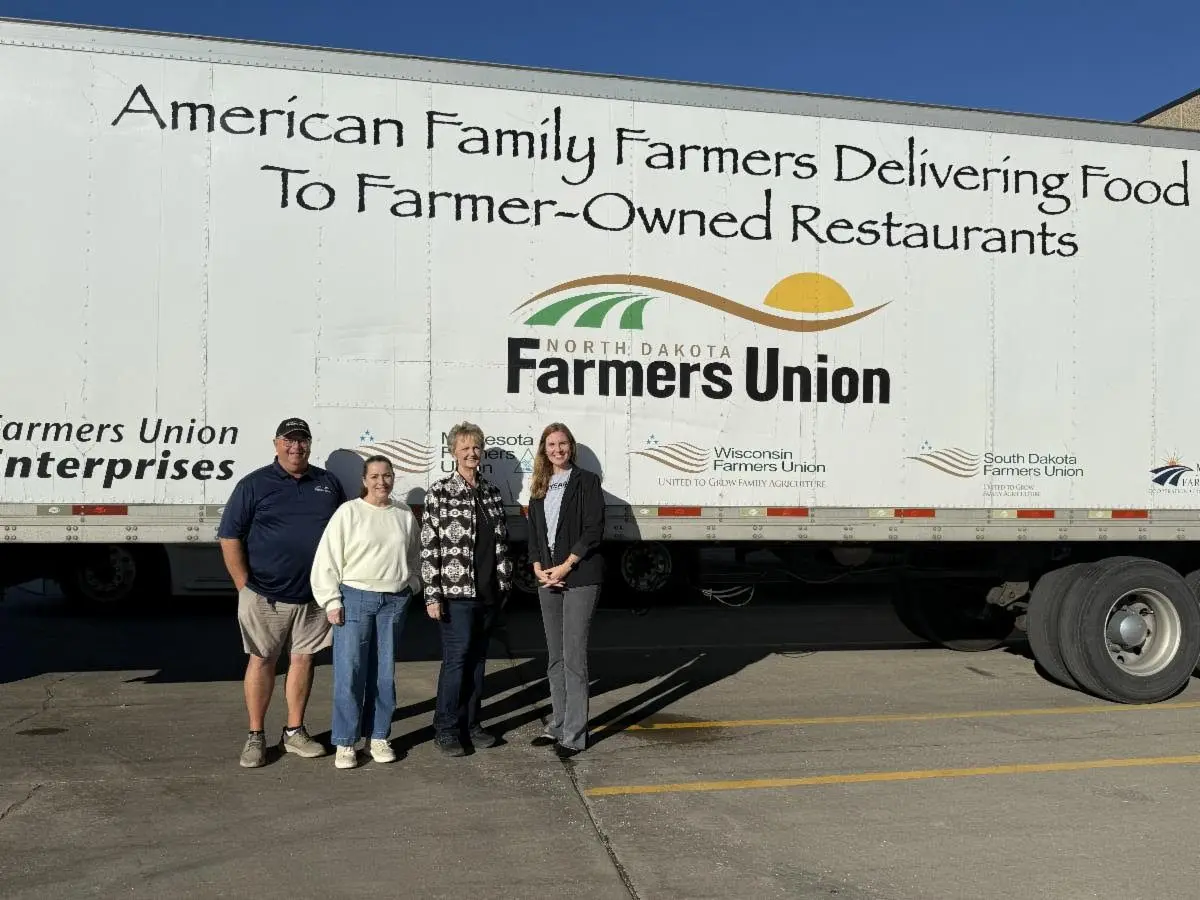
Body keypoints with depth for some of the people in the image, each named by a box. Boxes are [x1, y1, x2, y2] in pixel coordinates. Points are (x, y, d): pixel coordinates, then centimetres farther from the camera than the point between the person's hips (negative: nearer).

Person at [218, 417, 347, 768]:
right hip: (266, 595, -3)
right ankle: (255, 736, 16)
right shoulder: (254, 485, -2)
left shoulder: (328, 483, 8)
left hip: (314, 595, 3)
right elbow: (229, 538, -3)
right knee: (261, 660, 5)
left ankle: (295, 732, 22)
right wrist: (245, 586, -8)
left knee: (303, 659, 10)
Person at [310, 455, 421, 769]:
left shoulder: (405, 515, 8)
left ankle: (379, 737, 21)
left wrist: (410, 588, 10)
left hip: (394, 602, 3)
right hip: (355, 598, -3)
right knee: (349, 673, -4)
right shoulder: (349, 512, -4)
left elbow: (414, 557, 19)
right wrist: (332, 601, -8)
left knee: (384, 673, 9)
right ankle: (346, 743, 6)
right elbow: (327, 558, -5)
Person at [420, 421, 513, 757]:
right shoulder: (440, 491, -5)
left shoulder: (492, 491, 11)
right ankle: (446, 729, 10)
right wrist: (432, 594, -12)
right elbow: (428, 546, -8)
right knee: (456, 658, -3)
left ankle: (471, 724, 23)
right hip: (456, 591, -5)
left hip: (489, 591, 5)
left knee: (478, 659, 12)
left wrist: (504, 583, 13)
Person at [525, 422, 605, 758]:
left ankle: (574, 735, -1)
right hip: (547, 578, 6)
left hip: (580, 577, -6)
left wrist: (565, 566, -14)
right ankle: (558, 725, 22)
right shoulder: (540, 486, 15)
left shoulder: (586, 481, -2)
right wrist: (538, 566, -3)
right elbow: (533, 531, 13)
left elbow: (594, 530, -10)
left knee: (574, 657, -7)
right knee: (555, 657, 12)